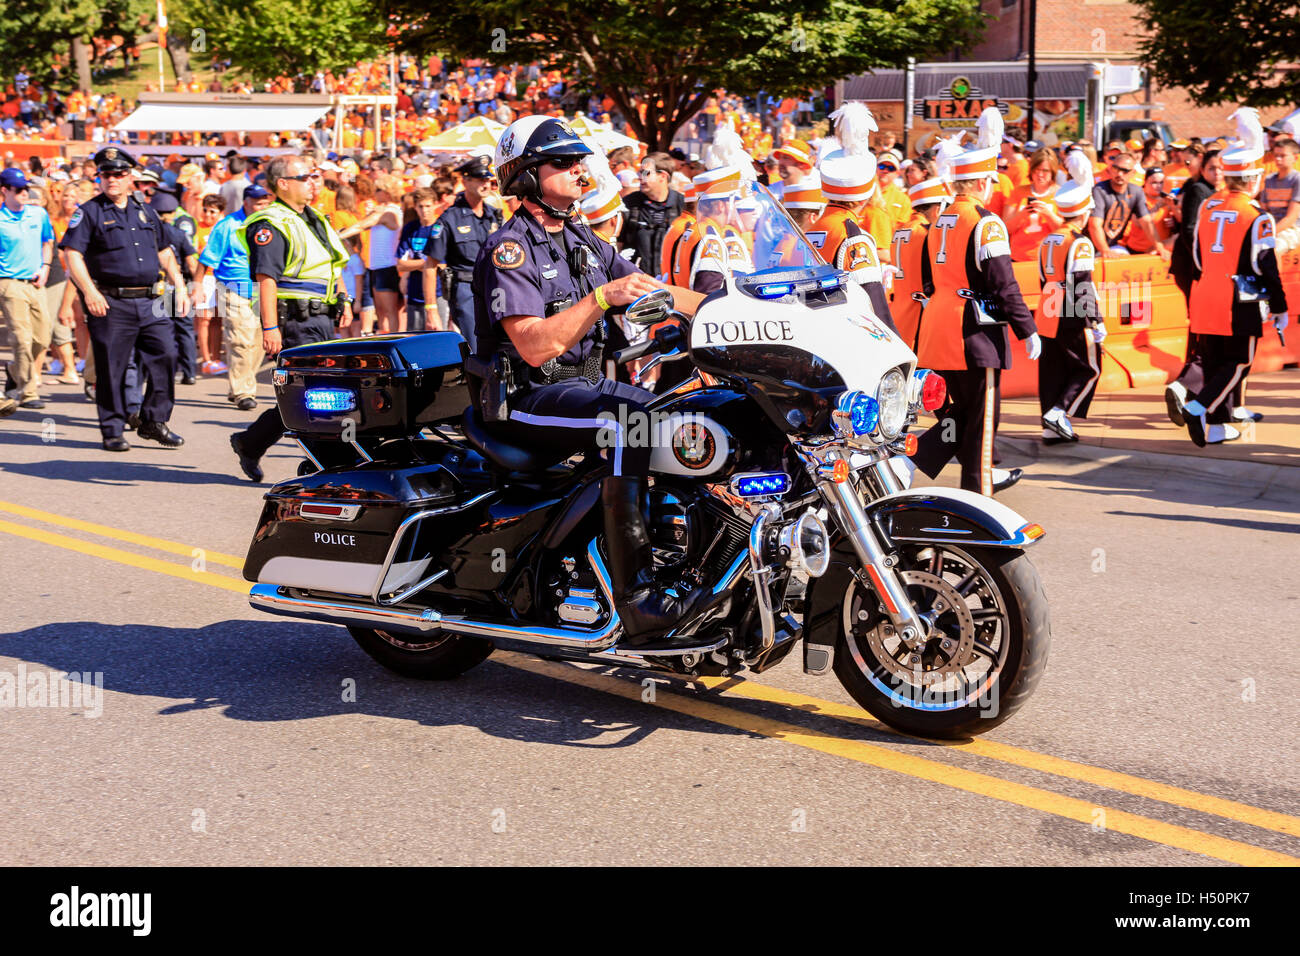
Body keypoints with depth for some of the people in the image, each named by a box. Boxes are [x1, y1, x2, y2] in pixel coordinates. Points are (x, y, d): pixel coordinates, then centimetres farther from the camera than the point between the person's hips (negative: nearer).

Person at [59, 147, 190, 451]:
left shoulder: (146, 212, 17)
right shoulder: (89, 213, 1)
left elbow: (165, 252, 25)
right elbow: (72, 254, -8)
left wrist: (180, 286, 15)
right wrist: (89, 292, -19)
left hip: (149, 301, 4)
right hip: (110, 303, -4)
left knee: (165, 355, -2)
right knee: (111, 368, 0)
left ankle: (154, 421, 11)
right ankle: (112, 431, 11)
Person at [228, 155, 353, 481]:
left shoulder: (314, 219, 18)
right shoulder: (271, 225, -11)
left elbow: (334, 266, 29)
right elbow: (265, 278, -19)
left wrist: (343, 300, 21)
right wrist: (270, 327, -24)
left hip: (322, 319, 9)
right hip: (295, 322, -9)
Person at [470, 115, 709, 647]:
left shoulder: (583, 241, 16)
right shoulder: (507, 249, -11)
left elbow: (649, 290, 10)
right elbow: (534, 346, -23)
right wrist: (601, 297, -29)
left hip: (584, 381, 9)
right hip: (525, 397, -9)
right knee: (629, 419, -34)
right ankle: (636, 599, -36)